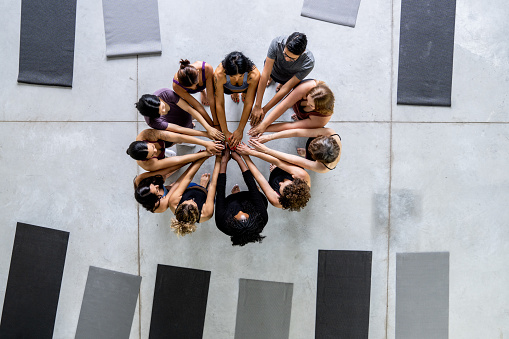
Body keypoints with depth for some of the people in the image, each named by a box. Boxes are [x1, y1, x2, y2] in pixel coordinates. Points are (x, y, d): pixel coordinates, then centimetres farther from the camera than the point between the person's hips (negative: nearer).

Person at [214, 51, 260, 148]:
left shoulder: (254, 75, -43)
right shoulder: (219, 74, -42)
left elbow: (248, 104, -34)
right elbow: (219, 104, -34)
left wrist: (240, 130, -29)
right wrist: (225, 132, -30)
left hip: (247, 88, -1)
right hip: (227, 88, 1)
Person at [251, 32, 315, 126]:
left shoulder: (308, 62, -41)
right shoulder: (277, 43, -40)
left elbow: (286, 88, -36)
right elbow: (265, 74, -38)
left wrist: (264, 109, -33)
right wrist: (257, 106, -39)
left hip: (289, 79, 0)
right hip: (273, 69, 1)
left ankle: (282, 83, 22)